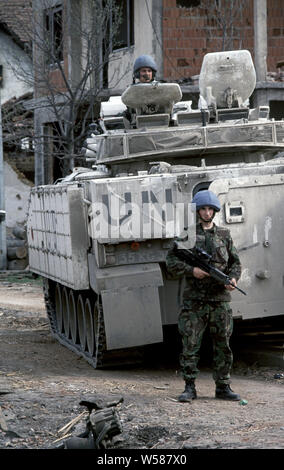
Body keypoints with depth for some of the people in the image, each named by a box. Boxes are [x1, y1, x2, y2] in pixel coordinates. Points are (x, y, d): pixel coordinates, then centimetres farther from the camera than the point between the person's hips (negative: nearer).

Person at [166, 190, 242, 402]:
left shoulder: (224, 235, 12)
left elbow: (235, 261, 14)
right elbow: (171, 261, 1)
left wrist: (233, 278, -6)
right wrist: (191, 270, -15)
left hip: (220, 299, 2)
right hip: (194, 299, -2)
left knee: (222, 345, 5)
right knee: (190, 345, -3)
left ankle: (223, 386, 13)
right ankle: (190, 387, 4)